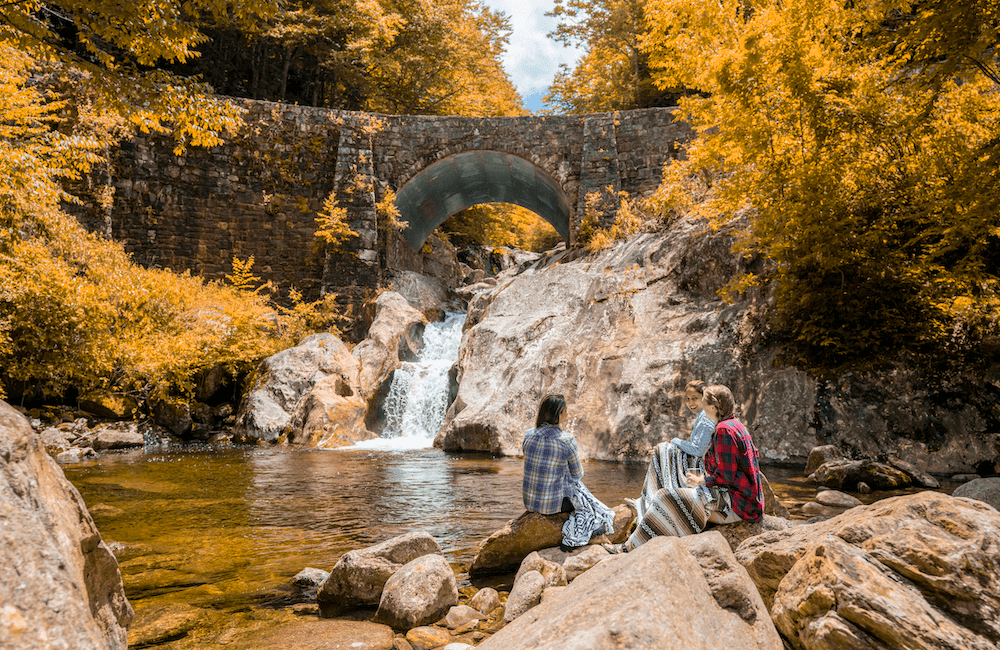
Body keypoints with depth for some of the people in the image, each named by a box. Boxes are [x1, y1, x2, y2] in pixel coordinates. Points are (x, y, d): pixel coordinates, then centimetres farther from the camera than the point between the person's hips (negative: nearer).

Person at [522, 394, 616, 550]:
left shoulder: (529, 436, -5)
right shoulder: (567, 440, -18)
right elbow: (578, 474, -5)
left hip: (529, 500, 5)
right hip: (555, 503, -5)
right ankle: (572, 539, 17)